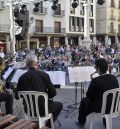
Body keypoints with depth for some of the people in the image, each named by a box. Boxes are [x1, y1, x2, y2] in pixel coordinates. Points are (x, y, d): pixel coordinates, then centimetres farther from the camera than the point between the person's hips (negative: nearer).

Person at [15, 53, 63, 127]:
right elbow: (53, 93, -12)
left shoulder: (22, 77, -9)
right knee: (59, 105, 22)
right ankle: (48, 125, 16)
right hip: (42, 109, -4)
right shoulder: (43, 75, -16)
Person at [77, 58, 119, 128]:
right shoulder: (114, 78, -7)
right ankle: (106, 122, 46)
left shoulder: (96, 80, -25)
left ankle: (81, 121, 37)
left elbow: (89, 96, -14)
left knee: (84, 100, 19)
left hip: (101, 108, -5)